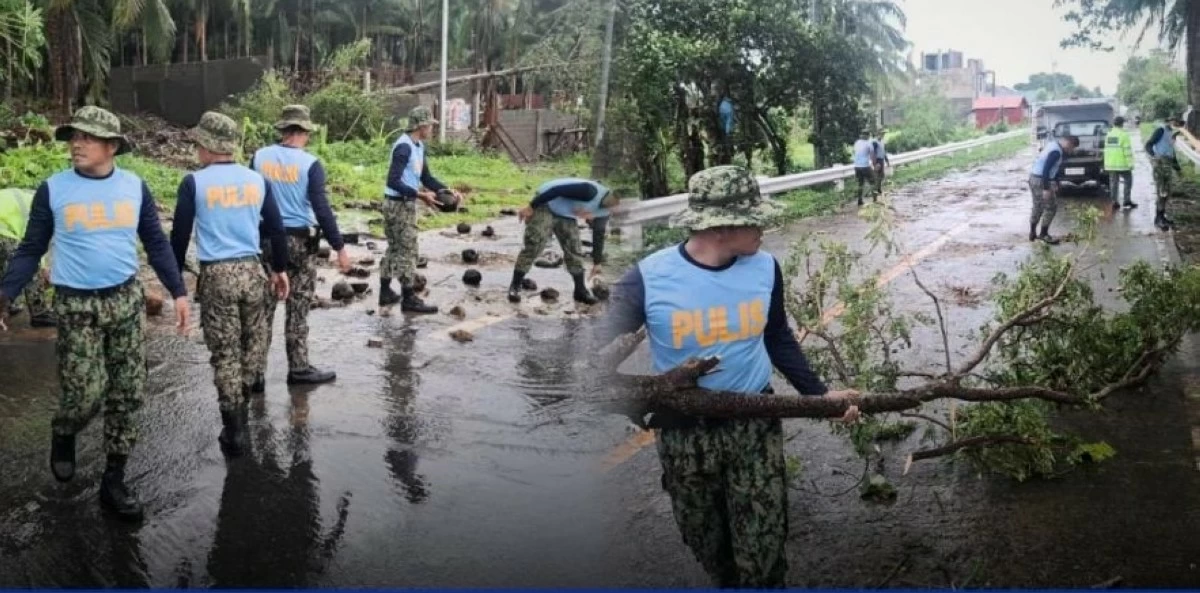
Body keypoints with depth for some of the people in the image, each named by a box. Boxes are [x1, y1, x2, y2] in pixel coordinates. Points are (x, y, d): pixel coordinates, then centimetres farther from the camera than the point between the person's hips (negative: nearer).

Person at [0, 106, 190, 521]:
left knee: (127, 394, 4)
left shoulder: (134, 187, 1)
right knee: (86, 394, -3)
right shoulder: (53, 189, -4)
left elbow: (156, 244, 7)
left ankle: (114, 482, 17)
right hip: (76, 305, -2)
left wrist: (178, 292, 2)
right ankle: (63, 437, 33)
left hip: (126, 299, 2)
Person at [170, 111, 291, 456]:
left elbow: (180, 234, -1)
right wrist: (280, 269, 20)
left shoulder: (194, 183, -4)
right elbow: (276, 228, 9)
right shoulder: (257, 180, 4)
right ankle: (240, 400, 19)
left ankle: (234, 429, 10)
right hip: (251, 270, 2)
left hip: (215, 274, -2)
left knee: (225, 353, 4)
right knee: (255, 341, 20)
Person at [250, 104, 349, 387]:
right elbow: (322, 209, -14)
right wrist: (340, 248, -9)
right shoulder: (310, 163, -10)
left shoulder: (259, 157, 2)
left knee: (263, 309, 8)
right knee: (297, 309, 8)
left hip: (265, 239, 3)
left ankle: (256, 373, 10)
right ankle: (299, 369, 17)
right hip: (299, 241, -3)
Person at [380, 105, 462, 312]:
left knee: (395, 248, 16)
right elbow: (393, 181, -27)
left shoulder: (418, 146, 10)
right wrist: (421, 195, -29)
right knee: (408, 251, -5)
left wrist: (447, 190, 2)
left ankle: (386, 292, 26)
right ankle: (409, 299, 2)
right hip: (399, 205, -10)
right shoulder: (404, 147, -20)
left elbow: (426, 178, 16)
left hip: (404, 204, 10)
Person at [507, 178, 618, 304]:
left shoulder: (603, 212, -3)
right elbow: (557, 189, -31)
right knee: (534, 246, -14)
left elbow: (598, 236, 11)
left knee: (574, 249, 1)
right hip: (545, 205, -8)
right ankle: (515, 286, -5)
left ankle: (581, 289, 12)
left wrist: (596, 263, 18)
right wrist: (531, 207, -28)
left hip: (566, 215, 8)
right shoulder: (591, 192, -31)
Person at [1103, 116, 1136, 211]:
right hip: (1122, 164, -6)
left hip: (1110, 164, 6)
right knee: (1128, 180, 7)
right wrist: (1130, 163, -11)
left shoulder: (1109, 135, 11)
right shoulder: (1123, 134, -10)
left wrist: (1107, 163, 19)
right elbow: (1127, 150, -13)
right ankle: (1127, 201, 4)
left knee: (1113, 183, 7)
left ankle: (1115, 202, 5)